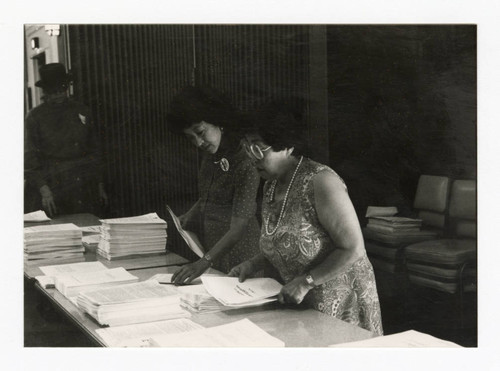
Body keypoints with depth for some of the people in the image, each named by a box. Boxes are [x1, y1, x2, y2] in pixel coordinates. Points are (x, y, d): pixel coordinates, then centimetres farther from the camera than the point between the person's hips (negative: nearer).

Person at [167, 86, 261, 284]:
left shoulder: (244, 162, -22)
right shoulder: (211, 155, 3)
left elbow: (238, 228, -27)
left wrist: (203, 263, -36)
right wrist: (189, 216, 3)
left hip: (236, 255, -7)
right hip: (210, 249, 7)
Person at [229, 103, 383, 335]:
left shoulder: (320, 182, -21)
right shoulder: (270, 187, 4)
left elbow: (353, 248, -22)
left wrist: (306, 281, -23)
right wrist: (254, 263, 1)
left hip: (340, 303, -7)